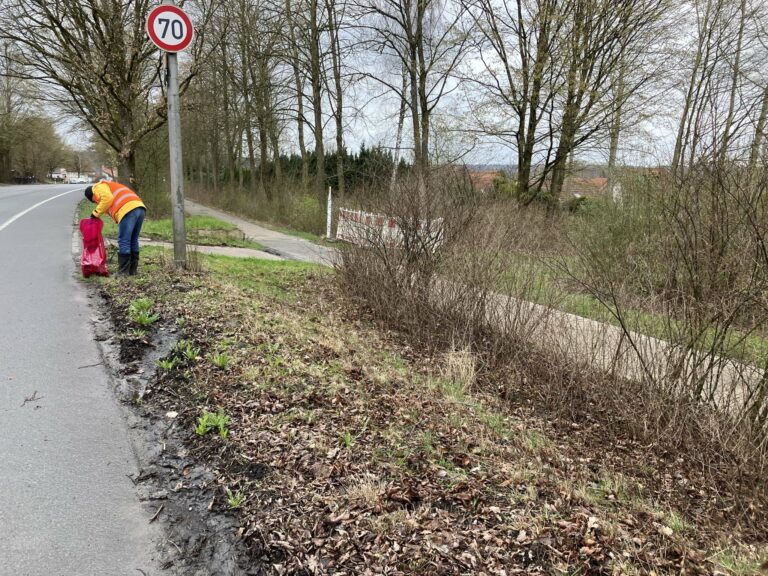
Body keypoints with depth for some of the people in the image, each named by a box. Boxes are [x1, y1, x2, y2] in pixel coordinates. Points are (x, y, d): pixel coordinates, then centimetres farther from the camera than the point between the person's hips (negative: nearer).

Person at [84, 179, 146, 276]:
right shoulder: (111, 186, 40)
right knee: (133, 241, 15)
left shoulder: (99, 187, 13)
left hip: (128, 210, -9)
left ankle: (123, 272, 0)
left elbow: (107, 198, -8)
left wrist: (96, 213, 2)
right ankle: (132, 271, 21)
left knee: (123, 241, -3)